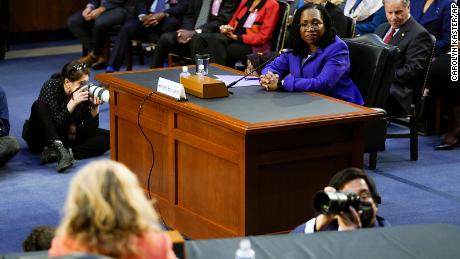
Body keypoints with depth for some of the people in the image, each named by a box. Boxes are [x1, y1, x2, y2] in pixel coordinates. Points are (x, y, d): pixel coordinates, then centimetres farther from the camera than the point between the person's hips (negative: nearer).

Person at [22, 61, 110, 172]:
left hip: (70, 135, 4)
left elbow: (90, 132, -16)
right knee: (39, 106, -31)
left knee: (108, 137, -18)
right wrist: (73, 103, -41)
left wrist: (95, 108, -31)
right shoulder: (52, 86, -23)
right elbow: (55, 124, -30)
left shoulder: (86, 93, -15)